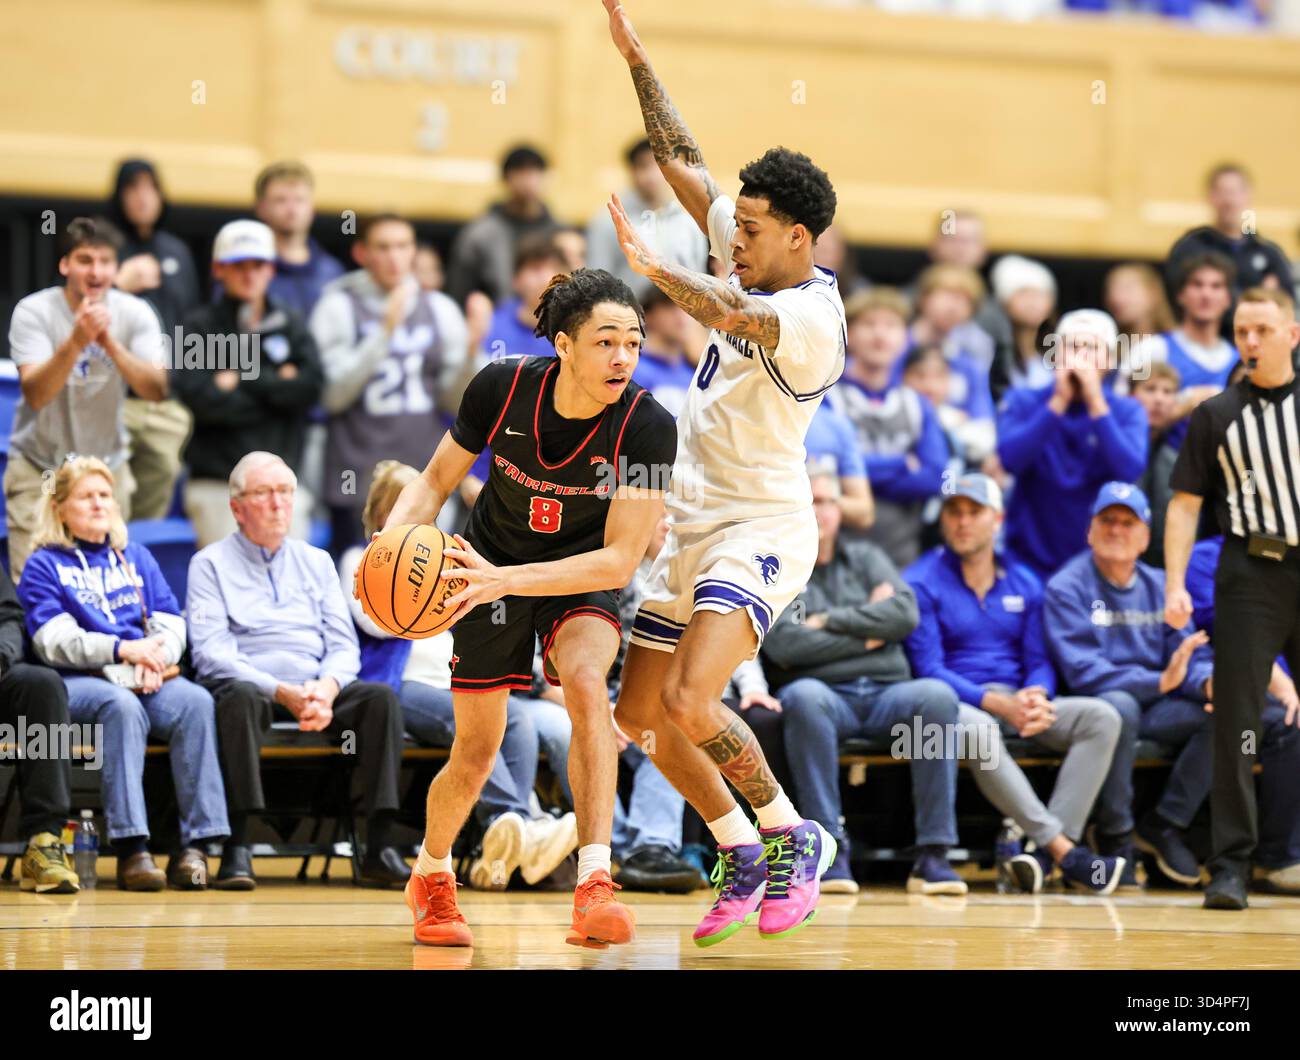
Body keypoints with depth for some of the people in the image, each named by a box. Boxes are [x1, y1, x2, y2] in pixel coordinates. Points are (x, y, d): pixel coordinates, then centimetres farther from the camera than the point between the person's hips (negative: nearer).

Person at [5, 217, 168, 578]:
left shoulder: (135, 314, -7)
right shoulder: (33, 312, -13)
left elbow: (156, 391, -18)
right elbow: (36, 395, -24)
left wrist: (110, 342, -32)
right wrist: (77, 341, -39)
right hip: (38, 467, -2)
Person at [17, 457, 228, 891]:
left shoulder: (137, 558, 25)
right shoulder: (44, 566, 11)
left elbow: (170, 623, 14)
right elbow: (54, 640, -5)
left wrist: (158, 658, -10)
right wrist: (122, 650, -19)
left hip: (150, 678, 4)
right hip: (79, 681, -4)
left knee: (195, 702, -30)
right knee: (122, 707, -38)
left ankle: (195, 845, -37)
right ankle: (130, 849, -43)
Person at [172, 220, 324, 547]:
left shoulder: (291, 325, 14)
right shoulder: (200, 327, 4)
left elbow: (311, 385, -3)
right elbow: (203, 400, -10)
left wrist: (240, 381, -7)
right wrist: (277, 385, -5)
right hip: (217, 485, -3)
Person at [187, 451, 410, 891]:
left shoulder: (317, 562, 22)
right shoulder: (210, 564, 8)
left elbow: (344, 645, 13)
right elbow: (211, 652, -6)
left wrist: (327, 687, -12)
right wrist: (282, 693, -20)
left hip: (316, 687, 4)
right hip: (252, 685, -4)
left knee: (380, 696, -24)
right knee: (240, 697, -38)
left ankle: (379, 848, -28)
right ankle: (237, 849, -40)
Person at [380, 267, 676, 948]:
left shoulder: (646, 426, -27)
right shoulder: (502, 388, -23)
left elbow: (620, 560, -27)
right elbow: (437, 480, -6)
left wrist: (507, 580, -37)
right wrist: (391, 541, -25)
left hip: (582, 578, -1)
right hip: (492, 566, 1)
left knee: (586, 681, -33)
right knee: (476, 753, 5)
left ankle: (594, 887, -35)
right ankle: (431, 877, 36)